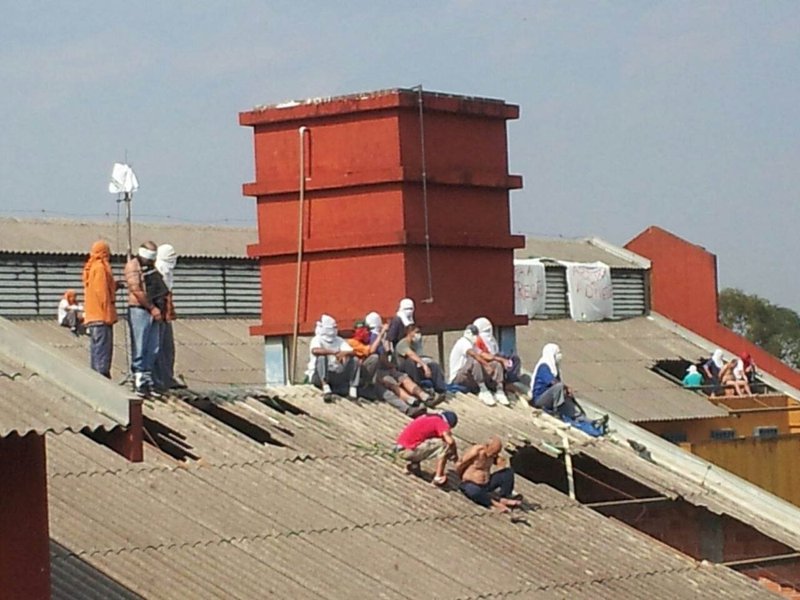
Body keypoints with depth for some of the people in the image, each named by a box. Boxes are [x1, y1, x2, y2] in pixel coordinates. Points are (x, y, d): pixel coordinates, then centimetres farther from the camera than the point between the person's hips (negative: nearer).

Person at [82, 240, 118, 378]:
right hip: (101, 315, -10)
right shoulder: (101, 267, -12)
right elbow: (102, 292, -17)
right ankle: (102, 376, -15)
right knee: (103, 349, -11)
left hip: (92, 316, 10)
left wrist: (115, 286, 17)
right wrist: (108, 313, -17)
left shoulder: (90, 268, 18)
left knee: (96, 350, 12)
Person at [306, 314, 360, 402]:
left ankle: (353, 390, -19)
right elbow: (315, 350, -29)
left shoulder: (339, 341, 12)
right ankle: (326, 388, -40)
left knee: (354, 361, -9)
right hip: (319, 375, -5)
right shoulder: (317, 340, -5)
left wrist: (345, 353, -25)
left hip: (336, 375, 5)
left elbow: (353, 352, 0)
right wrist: (334, 352, -36)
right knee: (322, 357, -32)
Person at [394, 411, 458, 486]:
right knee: (444, 444, -7)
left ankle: (410, 466, 26)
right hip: (408, 450, -9)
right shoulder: (440, 422, -7)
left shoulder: (427, 417, 19)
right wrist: (455, 455, -1)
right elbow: (450, 441, -20)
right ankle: (439, 477, -5)